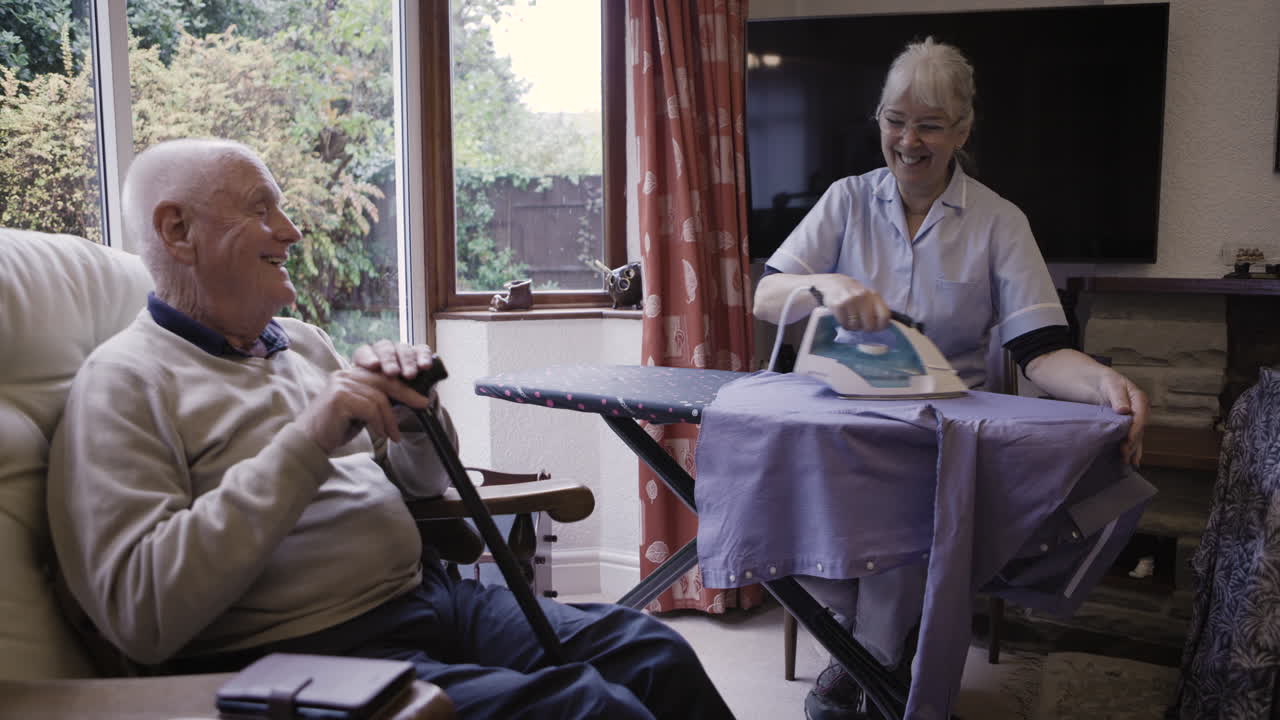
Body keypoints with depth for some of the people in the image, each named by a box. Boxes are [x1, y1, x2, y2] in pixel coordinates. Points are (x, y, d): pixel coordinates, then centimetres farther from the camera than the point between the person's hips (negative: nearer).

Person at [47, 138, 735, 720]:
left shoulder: (302, 342, 18)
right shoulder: (124, 383, -5)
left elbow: (424, 478, 24)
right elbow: (141, 613, -19)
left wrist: (414, 409, 0)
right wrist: (308, 440, -21)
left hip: (428, 596, 8)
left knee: (654, 652, -8)